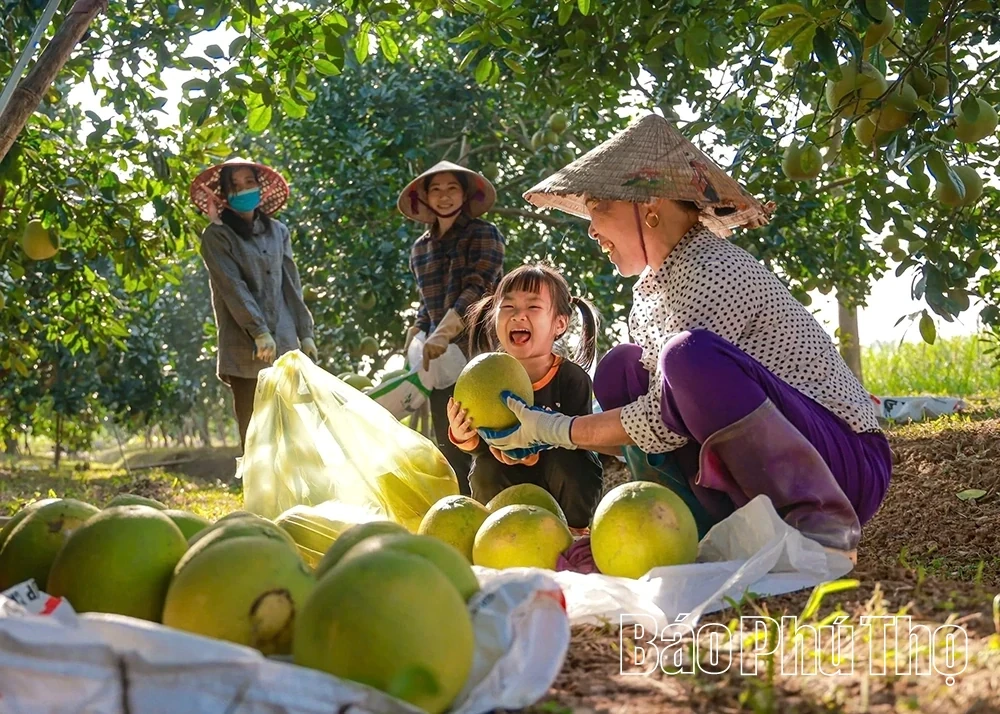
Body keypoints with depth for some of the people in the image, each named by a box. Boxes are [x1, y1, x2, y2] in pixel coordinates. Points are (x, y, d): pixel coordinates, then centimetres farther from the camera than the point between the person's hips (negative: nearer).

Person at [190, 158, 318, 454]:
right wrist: (259, 332, -17)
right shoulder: (217, 236, 1)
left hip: (285, 343, 4)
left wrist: (305, 333, 8)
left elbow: (291, 285, 14)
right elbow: (232, 287, -9)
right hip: (245, 347, -4)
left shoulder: (277, 231, 15)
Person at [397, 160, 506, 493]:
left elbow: (478, 289, -14)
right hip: (440, 358, 6)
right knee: (449, 449, 5)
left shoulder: (483, 234, -1)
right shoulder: (420, 248, 17)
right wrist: (413, 336, 8)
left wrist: (443, 334, -25)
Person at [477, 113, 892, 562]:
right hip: (754, 471, 9)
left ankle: (821, 525, -19)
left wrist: (552, 430, -12)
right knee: (620, 370, 6)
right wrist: (538, 432, 3)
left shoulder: (714, 271, -18)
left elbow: (665, 421, -22)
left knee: (689, 356, -32)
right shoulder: (652, 288, 10)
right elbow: (666, 414, 12)